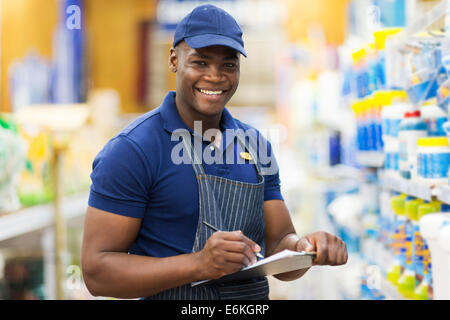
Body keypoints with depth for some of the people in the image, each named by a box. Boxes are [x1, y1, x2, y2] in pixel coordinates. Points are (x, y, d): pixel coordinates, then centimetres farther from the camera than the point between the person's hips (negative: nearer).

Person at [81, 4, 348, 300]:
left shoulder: (255, 145, 2)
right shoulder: (130, 150, -15)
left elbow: (278, 246, 4)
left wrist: (305, 247, -18)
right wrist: (199, 265, -28)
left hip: (255, 296, 5)